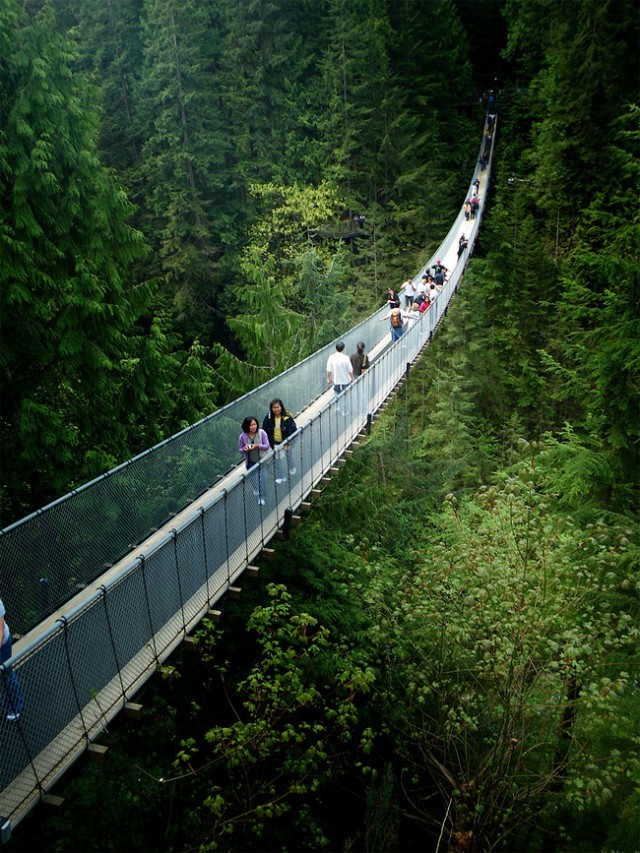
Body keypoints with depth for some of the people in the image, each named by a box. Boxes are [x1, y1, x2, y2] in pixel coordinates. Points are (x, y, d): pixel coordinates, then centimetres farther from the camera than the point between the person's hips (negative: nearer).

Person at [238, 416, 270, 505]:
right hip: (250, 462, 2)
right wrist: (244, 449, -27)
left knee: (261, 479, -1)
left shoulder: (262, 433, -18)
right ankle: (256, 489, 57)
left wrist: (257, 446, -32)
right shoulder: (242, 436, -16)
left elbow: (267, 446, -15)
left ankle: (261, 497, 21)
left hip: (261, 460, -2)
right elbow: (239, 449, -4)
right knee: (253, 479, 22)